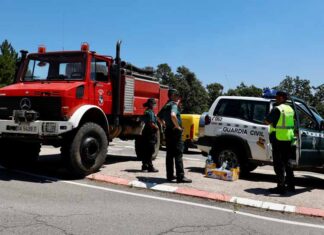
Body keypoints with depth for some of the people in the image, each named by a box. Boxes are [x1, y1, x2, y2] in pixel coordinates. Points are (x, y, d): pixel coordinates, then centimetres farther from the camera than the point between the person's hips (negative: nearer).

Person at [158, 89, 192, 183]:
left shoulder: (166, 105, 16)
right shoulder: (173, 105, -13)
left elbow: (159, 116, 29)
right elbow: (173, 115, -34)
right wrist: (178, 126, -22)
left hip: (168, 131, 9)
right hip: (175, 132, -9)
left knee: (169, 154, 11)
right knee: (178, 155, -7)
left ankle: (170, 175, 15)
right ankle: (180, 177, -6)